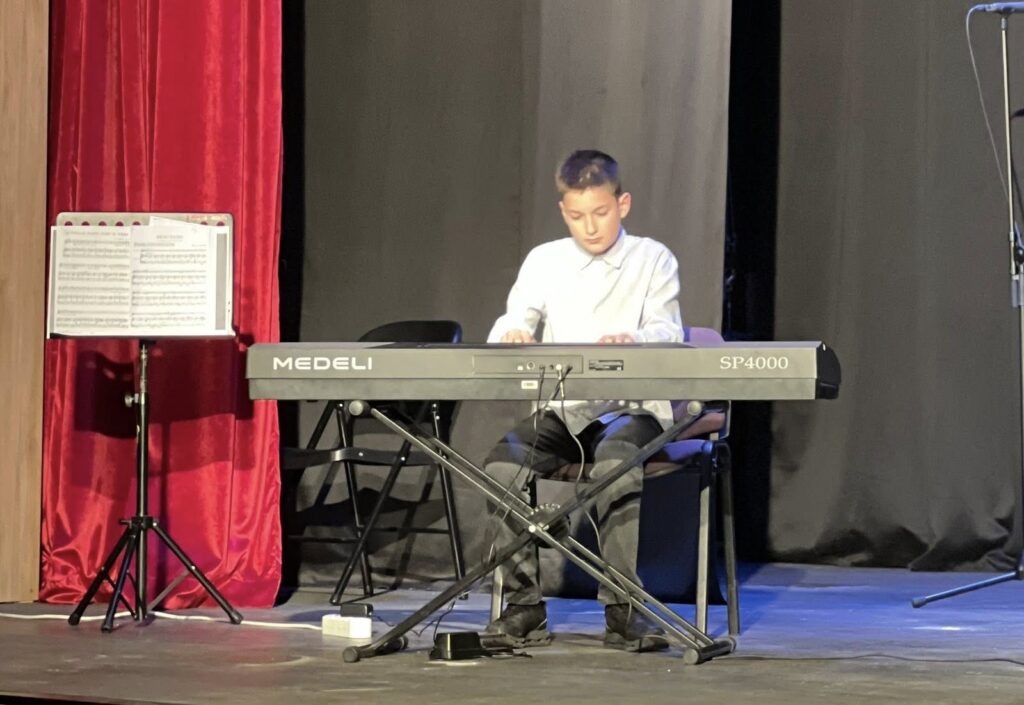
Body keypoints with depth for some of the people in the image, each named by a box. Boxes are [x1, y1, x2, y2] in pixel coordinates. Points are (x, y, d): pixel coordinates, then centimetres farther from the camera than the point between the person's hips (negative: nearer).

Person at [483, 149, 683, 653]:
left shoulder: (652, 259, 7)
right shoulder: (544, 261, 15)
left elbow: (668, 333, -7)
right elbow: (507, 329, 4)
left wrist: (633, 340, -32)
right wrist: (511, 335, -23)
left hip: (632, 406, -3)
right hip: (561, 408, 3)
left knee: (615, 463, -37)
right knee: (503, 465, -26)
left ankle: (622, 610, -27)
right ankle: (524, 605, -16)